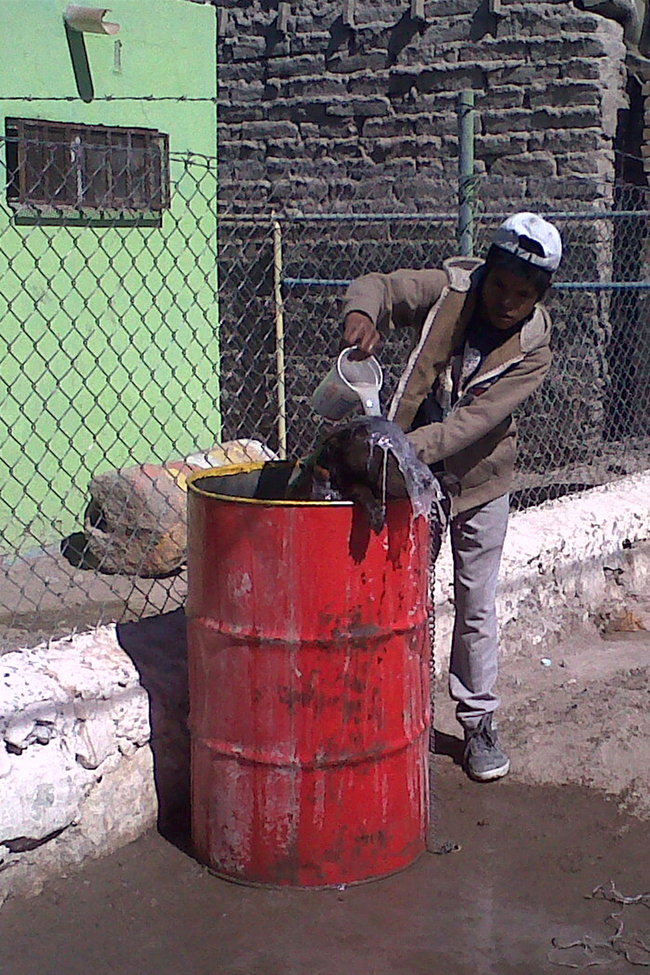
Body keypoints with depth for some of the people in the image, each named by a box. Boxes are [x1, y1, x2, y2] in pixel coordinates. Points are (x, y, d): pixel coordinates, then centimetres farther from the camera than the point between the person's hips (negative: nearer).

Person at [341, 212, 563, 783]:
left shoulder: (533, 350, -18)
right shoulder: (448, 291, -13)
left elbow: (474, 422, -27)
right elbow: (379, 286, -11)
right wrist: (361, 313, -37)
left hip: (479, 483, -1)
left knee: (477, 608, 8)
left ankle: (479, 721, 24)